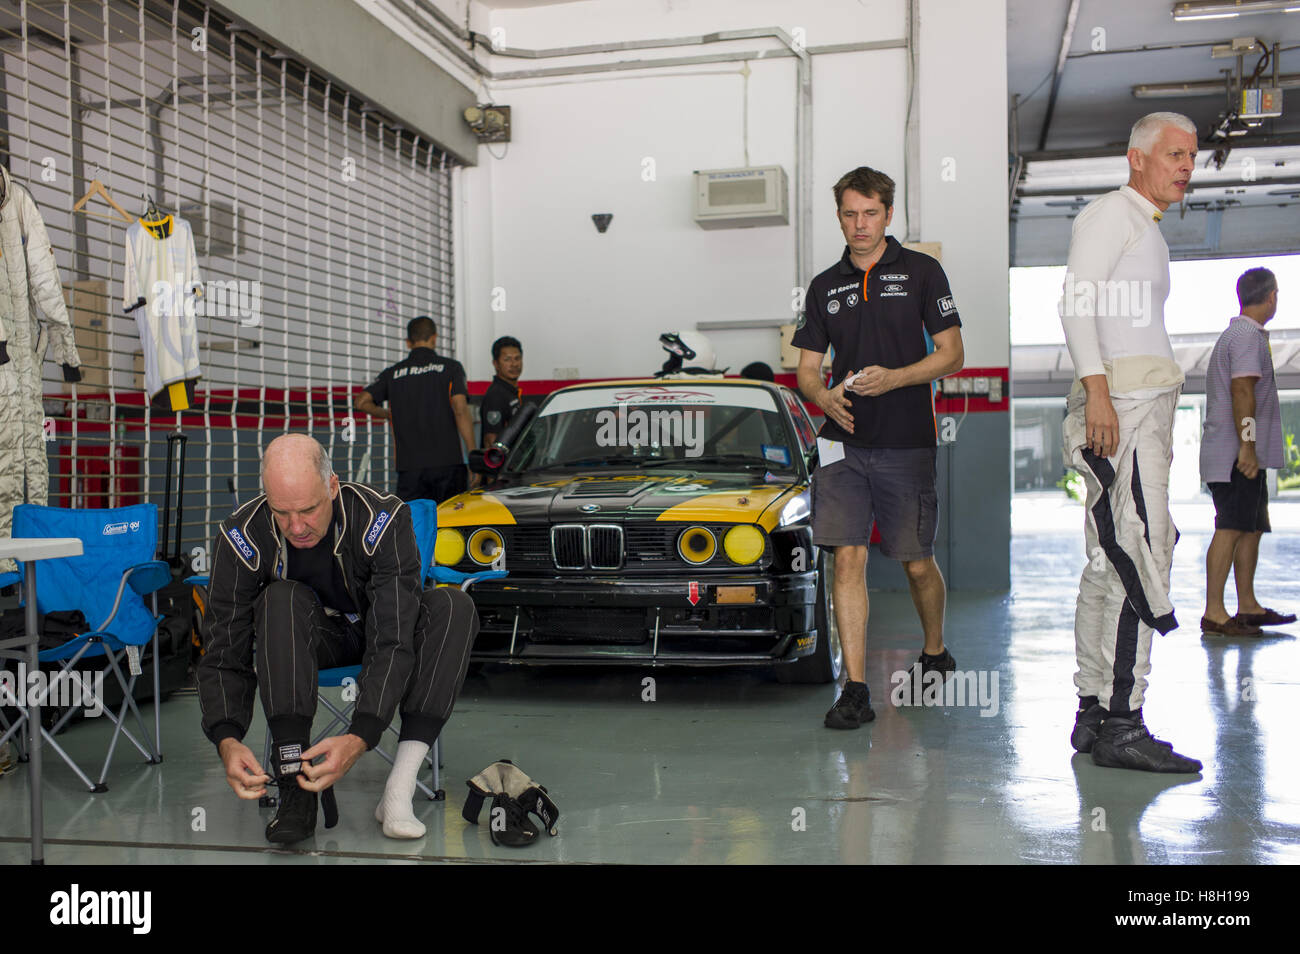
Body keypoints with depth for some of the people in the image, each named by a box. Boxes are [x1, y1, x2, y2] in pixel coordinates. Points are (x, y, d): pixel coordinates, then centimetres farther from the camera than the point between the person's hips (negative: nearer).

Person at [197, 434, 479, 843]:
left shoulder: (383, 520, -32)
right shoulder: (242, 537, -25)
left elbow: (393, 644, -35)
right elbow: (224, 656, -22)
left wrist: (359, 739, -48)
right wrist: (227, 741, -40)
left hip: (376, 629, 0)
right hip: (306, 640, 1)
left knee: (453, 607, -30)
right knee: (283, 600, -33)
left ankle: (399, 791, -34)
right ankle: (296, 790, -34)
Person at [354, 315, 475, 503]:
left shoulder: (393, 373, 12)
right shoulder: (450, 367, 3)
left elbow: (361, 402, 5)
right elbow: (460, 411, -7)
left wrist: (388, 414, 24)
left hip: (409, 465, 2)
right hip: (448, 461, -2)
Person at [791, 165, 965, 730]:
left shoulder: (921, 272, 3)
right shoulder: (825, 286, 12)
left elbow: (951, 354, 0)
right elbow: (806, 369, 11)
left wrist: (892, 378, -16)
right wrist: (825, 397, -11)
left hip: (907, 444, -2)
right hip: (843, 446, 2)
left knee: (917, 563, 9)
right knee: (848, 560, -6)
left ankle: (935, 653, 36)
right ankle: (855, 690, -1)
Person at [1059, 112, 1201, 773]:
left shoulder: (1145, 229, 29)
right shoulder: (1110, 212, -2)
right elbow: (1075, 302, -16)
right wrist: (1096, 389, -26)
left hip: (1145, 403, 10)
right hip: (1119, 399, -10)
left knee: (1110, 563, 8)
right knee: (1141, 556, -16)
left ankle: (1092, 713, 12)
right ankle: (1120, 724, -16)